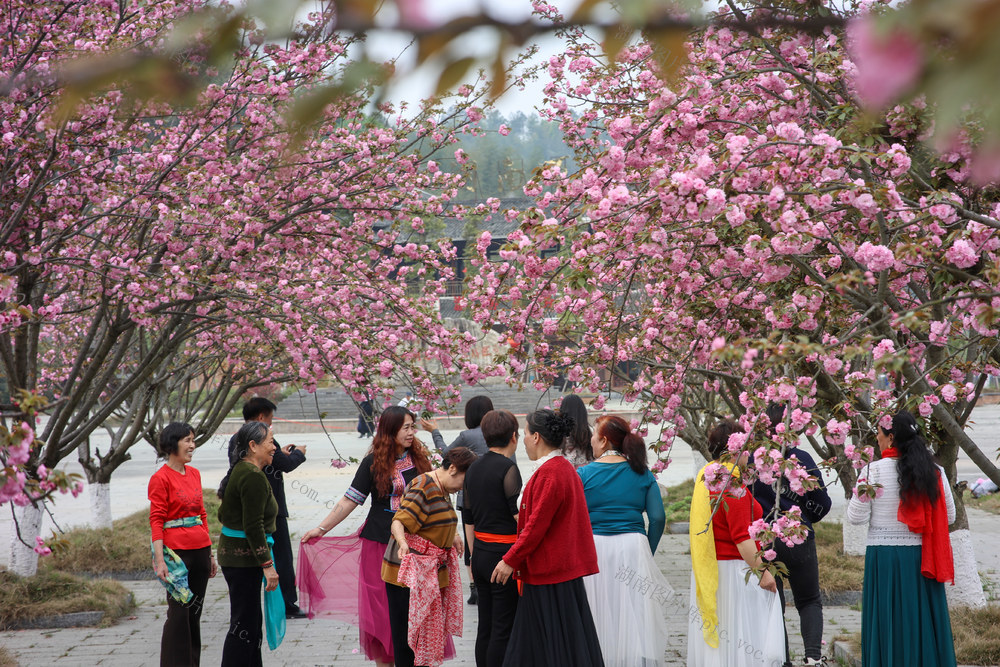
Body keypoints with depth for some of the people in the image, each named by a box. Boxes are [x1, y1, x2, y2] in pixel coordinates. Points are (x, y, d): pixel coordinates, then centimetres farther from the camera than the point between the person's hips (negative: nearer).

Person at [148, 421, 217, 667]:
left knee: (195, 611, 10)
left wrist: (210, 554, 18)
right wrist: (159, 561, -18)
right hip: (177, 553, -7)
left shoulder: (194, 474, 12)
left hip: (200, 551, 7)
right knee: (179, 613, -4)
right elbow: (156, 521, -11)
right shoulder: (161, 478, -8)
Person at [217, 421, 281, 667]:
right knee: (244, 624, -7)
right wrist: (267, 565, -21)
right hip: (243, 559, -11)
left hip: (232, 553, 11)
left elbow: (224, 514, 22)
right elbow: (253, 525, -22)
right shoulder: (253, 476, -18)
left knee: (251, 620, 16)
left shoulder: (240, 471, 14)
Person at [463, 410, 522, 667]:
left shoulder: (474, 469, 10)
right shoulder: (508, 468, -13)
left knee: (485, 626, 12)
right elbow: (520, 516, -19)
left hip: (481, 552, 8)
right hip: (505, 553, -8)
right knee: (503, 629, -4)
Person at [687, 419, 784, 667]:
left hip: (708, 570, 9)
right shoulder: (732, 484, -17)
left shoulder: (706, 477, 10)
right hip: (732, 570, -9)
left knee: (714, 636, 11)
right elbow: (742, 538, -21)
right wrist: (762, 571, -18)